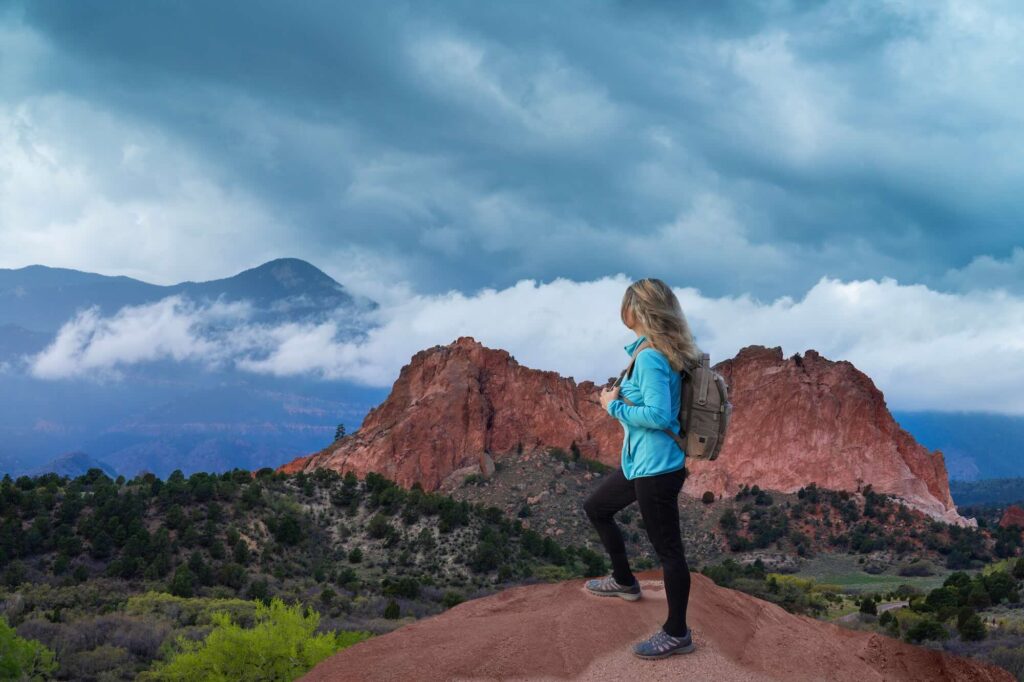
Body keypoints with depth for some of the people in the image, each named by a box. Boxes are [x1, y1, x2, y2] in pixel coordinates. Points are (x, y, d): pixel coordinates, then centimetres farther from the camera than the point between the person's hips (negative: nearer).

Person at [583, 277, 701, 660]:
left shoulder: (650, 356, -22)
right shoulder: (663, 351, 7)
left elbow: (659, 415, -27)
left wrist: (614, 406, -15)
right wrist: (623, 394, 3)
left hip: (657, 468, -11)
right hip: (640, 464, 11)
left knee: (667, 548, 1)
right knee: (595, 509, 26)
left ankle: (677, 634, 13)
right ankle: (625, 582, 42)